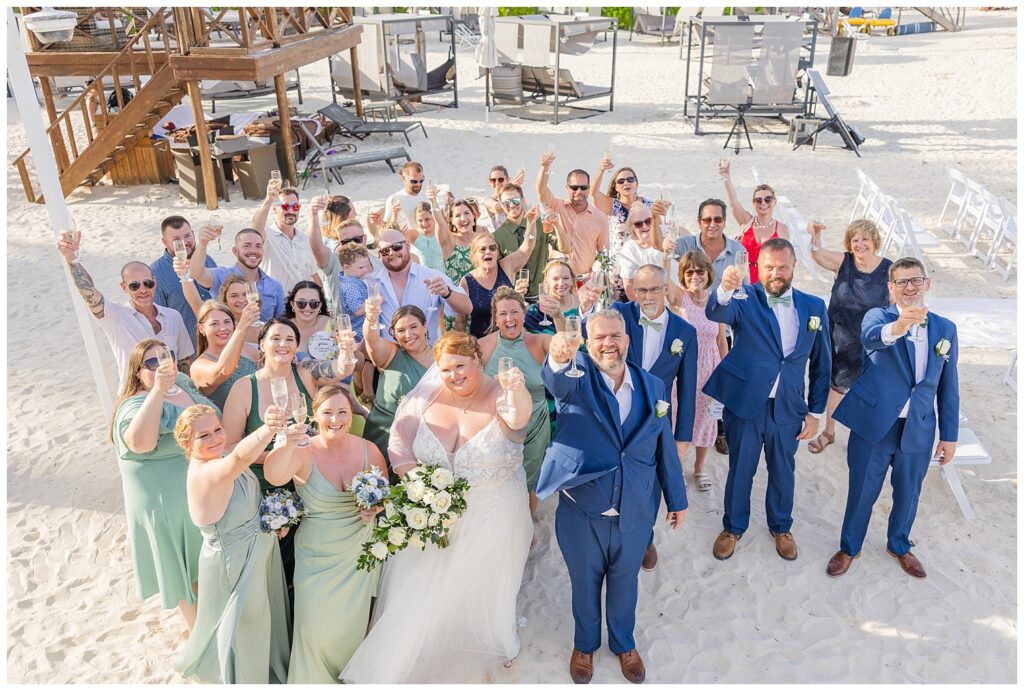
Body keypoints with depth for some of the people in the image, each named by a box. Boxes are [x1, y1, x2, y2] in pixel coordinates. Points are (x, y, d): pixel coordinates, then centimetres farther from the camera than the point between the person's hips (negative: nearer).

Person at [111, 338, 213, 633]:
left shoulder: (183, 383, -1)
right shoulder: (136, 405, -23)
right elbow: (140, 442, -44)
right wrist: (158, 390, -47)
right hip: (170, 504, -8)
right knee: (189, 569, 10)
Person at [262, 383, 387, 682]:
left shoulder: (369, 451, -11)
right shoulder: (304, 453, -18)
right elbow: (274, 476, -41)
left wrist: (376, 508, -16)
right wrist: (289, 442, -62)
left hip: (358, 553, 2)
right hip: (317, 554, -1)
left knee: (352, 623, 11)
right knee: (315, 626, 2)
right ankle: (314, 678, 35)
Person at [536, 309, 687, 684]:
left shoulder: (652, 387, -2)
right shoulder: (578, 376, -11)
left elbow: (665, 447, 5)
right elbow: (558, 381, -37)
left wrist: (677, 498, 10)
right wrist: (559, 358, -60)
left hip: (635, 513, 2)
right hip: (582, 512, -2)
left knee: (624, 583, 23)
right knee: (585, 584, 20)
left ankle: (624, 643, 50)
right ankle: (584, 644, 47)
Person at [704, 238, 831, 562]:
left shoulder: (813, 307, 1)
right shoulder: (745, 298, -8)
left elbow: (822, 363, 6)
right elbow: (715, 313, -31)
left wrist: (815, 412, 3)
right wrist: (725, 290, -53)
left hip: (788, 408, 3)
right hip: (744, 404, -2)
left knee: (783, 471, 19)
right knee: (740, 470, 14)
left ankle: (781, 527, 42)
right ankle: (733, 528, 35)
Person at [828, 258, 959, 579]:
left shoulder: (945, 329, 4)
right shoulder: (878, 315, -8)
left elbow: (949, 387, 8)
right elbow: (870, 336, -34)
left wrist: (949, 436, 7)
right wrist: (896, 327, -56)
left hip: (918, 430, 3)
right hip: (873, 424, -3)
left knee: (907, 494, 19)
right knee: (862, 492, 10)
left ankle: (899, 546, 44)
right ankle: (849, 548, 32)